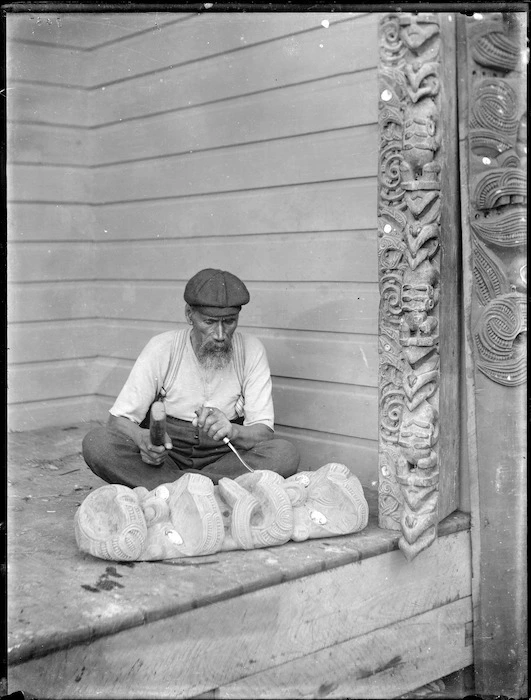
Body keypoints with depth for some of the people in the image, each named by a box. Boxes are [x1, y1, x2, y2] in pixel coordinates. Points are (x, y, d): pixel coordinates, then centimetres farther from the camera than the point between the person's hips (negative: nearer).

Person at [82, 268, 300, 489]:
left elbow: (264, 431, -10)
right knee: (96, 443, -26)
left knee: (285, 454, -28)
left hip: (224, 457, 0)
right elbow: (119, 419, -9)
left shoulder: (251, 350, -8)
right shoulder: (161, 348, -8)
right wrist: (142, 438, -33)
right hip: (166, 453, 0)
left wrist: (232, 430, -34)